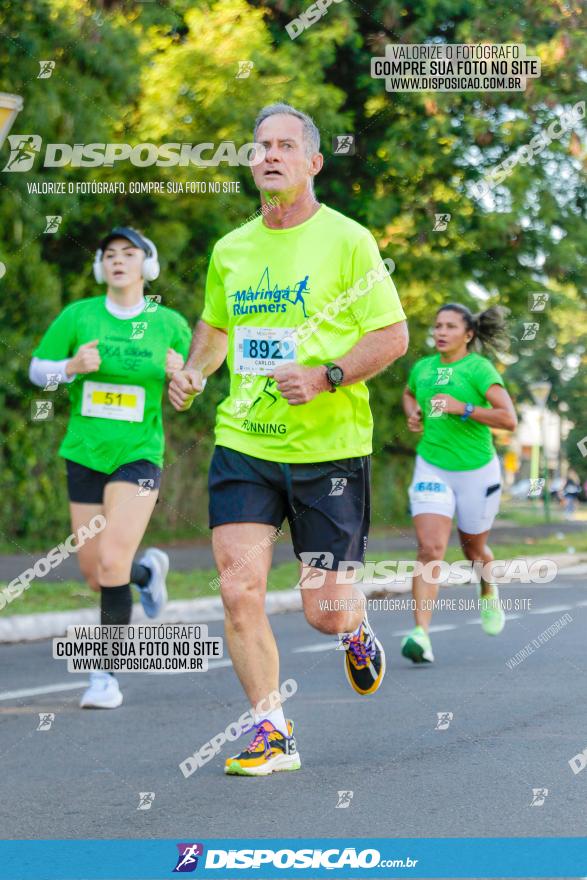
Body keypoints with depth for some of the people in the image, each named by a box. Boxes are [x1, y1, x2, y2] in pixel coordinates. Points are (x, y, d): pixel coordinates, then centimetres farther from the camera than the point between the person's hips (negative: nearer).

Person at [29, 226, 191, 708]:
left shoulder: (170, 323, 0)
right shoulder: (78, 315, 0)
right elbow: (37, 369, 5)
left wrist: (181, 374, -12)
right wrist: (71, 367, -15)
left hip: (138, 455, -3)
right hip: (84, 453, 3)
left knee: (112, 560, -18)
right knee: (94, 572, 9)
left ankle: (107, 673, -6)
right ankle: (148, 569, 45)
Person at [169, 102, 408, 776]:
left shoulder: (347, 240, -4)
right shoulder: (229, 250, 10)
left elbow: (394, 335, -4)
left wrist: (326, 378, -17)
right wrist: (193, 372, 8)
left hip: (329, 448, -3)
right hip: (242, 443, 4)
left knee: (322, 610, -1)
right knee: (239, 593, -9)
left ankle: (356, 626, 37)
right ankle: (271, 732, 5)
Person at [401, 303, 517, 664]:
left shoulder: (479, 368, -11)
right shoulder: (423, 368, 3)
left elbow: (508, 419, -18)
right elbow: (409, 393, 28)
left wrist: (462, 408, -25)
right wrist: (413, 414, 7)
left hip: (476, 471, -2)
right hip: (432, 468, 2)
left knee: (473, 547, 17)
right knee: (430, 549, -15)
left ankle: (489, 592, 52)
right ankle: (421, 635, -23)